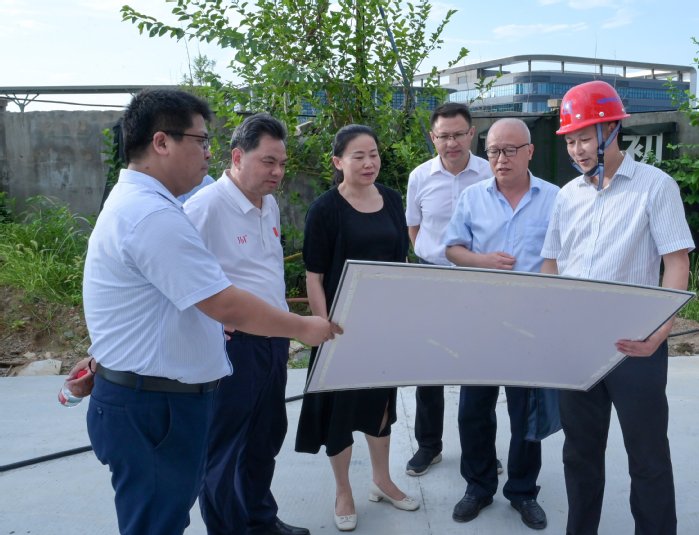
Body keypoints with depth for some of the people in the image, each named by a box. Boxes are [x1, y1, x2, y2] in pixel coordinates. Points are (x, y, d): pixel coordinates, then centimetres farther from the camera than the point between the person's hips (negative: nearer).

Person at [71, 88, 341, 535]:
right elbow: (229, 308, -24)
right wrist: (305, 327, -12)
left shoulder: (134, 201, 10)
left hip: (156, 400, 10)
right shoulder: (153, 214, -24)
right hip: (152, 409, -10)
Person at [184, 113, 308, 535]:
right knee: (225, 447, 8)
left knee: (267, 437, 21)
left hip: (273, 338, 9)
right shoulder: (205, 206, -18)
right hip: (232, 342, -8)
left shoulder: (270, 204, 9)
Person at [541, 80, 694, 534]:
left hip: (633, 344, -5)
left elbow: (677, 264, -11)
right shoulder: (568, 194, 9)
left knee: (648, 454, 8)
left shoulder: (655, 185, -5)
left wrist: (660, 332, -23)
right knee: (580, 448, 16)